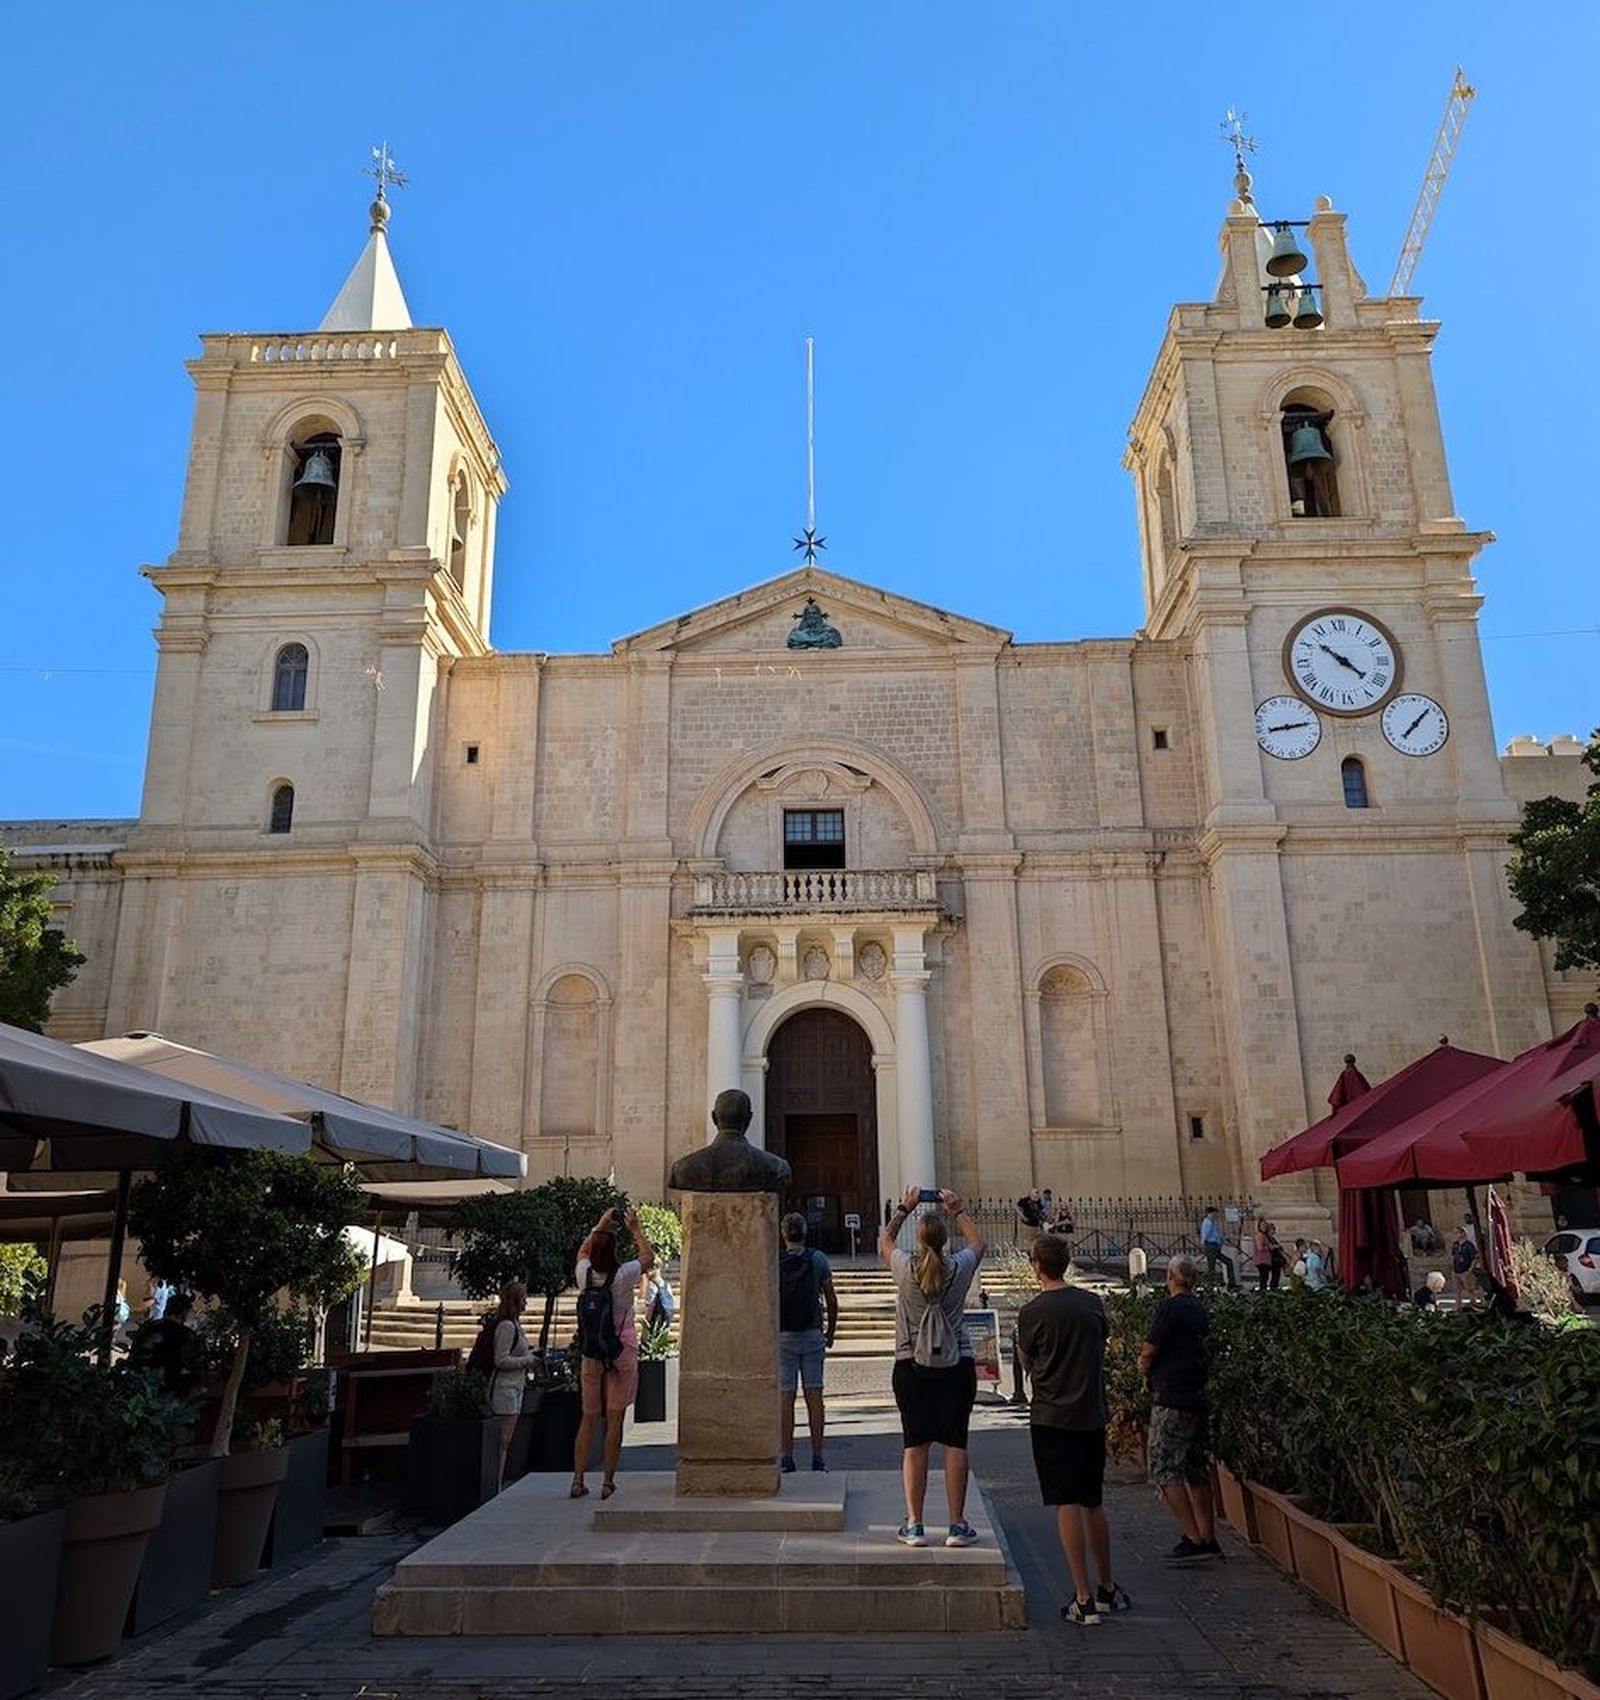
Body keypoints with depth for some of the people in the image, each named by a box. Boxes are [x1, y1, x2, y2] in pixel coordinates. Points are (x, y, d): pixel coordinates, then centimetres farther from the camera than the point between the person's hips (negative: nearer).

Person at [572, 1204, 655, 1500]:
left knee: (589, 1417, 11)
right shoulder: (623, 1276, -16)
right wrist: (636, 1229, 12)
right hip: (622, 1351, -3)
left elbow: (582, 1252, 18)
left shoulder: (584, 1274, -7)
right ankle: (608, 1481, 6)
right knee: (615, 1419, 3)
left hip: (592, 1354, 3)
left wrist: (600, 1226, 22)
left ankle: (578, 1480, 10)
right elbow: (648, 1257, 4)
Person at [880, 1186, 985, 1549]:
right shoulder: (959, 1268, -7)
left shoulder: (905, 1268, -8)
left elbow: (884, 1242, 15)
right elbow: (977, 1242, 16)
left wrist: (903, 1209, 23)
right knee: (955, 1443, 6)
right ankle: (957, 1525, 10)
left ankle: (913, 1525, 10)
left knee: (915, 1444, 6)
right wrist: (958, 1210, 23)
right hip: (957, 1365, 0)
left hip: (911, 1366, 0)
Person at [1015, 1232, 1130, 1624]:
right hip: (1092, 1416, 5)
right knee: (1093, 1504, 17)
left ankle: (1084, 1599, 0)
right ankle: (1107, 1588, 28)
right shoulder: (1093, 1303, 0)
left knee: (1067, 1506, 0)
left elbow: (1027, 1361, 3)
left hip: (1052, 1419, -5)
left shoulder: (1032, 1312, -12)